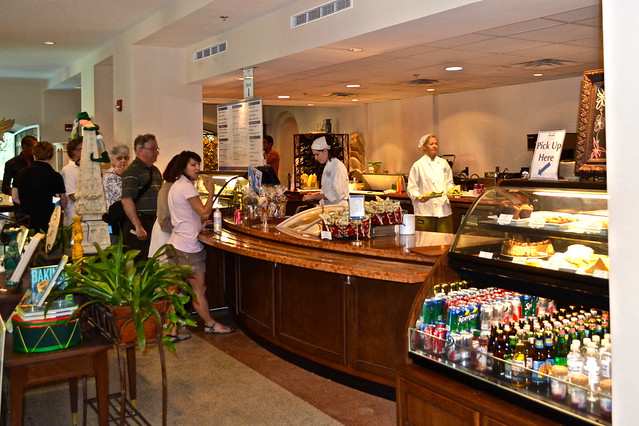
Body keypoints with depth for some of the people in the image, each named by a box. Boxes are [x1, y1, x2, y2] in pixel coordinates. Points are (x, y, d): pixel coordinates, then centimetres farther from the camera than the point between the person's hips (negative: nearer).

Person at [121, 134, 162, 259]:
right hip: (139, 222, -8)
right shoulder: (132, 171, -11)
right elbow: (127, 201, -19)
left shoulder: (155, 170, 16)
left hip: (154, 223, 8)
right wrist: (138, 227, -23)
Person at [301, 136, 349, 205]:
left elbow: (335, 194, -17)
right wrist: (315, 195, 8)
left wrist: (313, 197, -13)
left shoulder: (338, 166, -10)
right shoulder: (328, 166, 16)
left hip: (338, 206, -8)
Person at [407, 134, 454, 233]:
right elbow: (411, 188, -2)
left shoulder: (443, 163, 12)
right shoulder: (418, 165, -1)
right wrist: (418, 197, -20)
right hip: (425, 211, -4)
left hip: (444, 209, 4)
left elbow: (449, 183, 20)